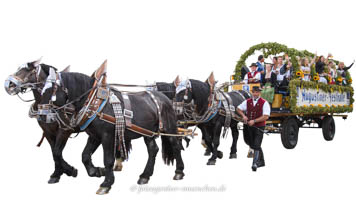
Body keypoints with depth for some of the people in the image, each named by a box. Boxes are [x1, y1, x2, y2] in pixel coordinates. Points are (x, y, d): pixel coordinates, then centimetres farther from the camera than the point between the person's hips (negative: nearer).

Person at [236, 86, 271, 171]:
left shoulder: (264, 103, -9)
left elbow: (266, 116, -16)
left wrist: (254, 121, -22)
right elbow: (238, 109, 16)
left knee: (256, 145, -15)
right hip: (250, 127, 6)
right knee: (253, 145, 15)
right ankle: (261, 161, 33)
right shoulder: (247, 102, 6)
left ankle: (255, 163, -18)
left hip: (259, 127, -6)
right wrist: (243, 115, -5)